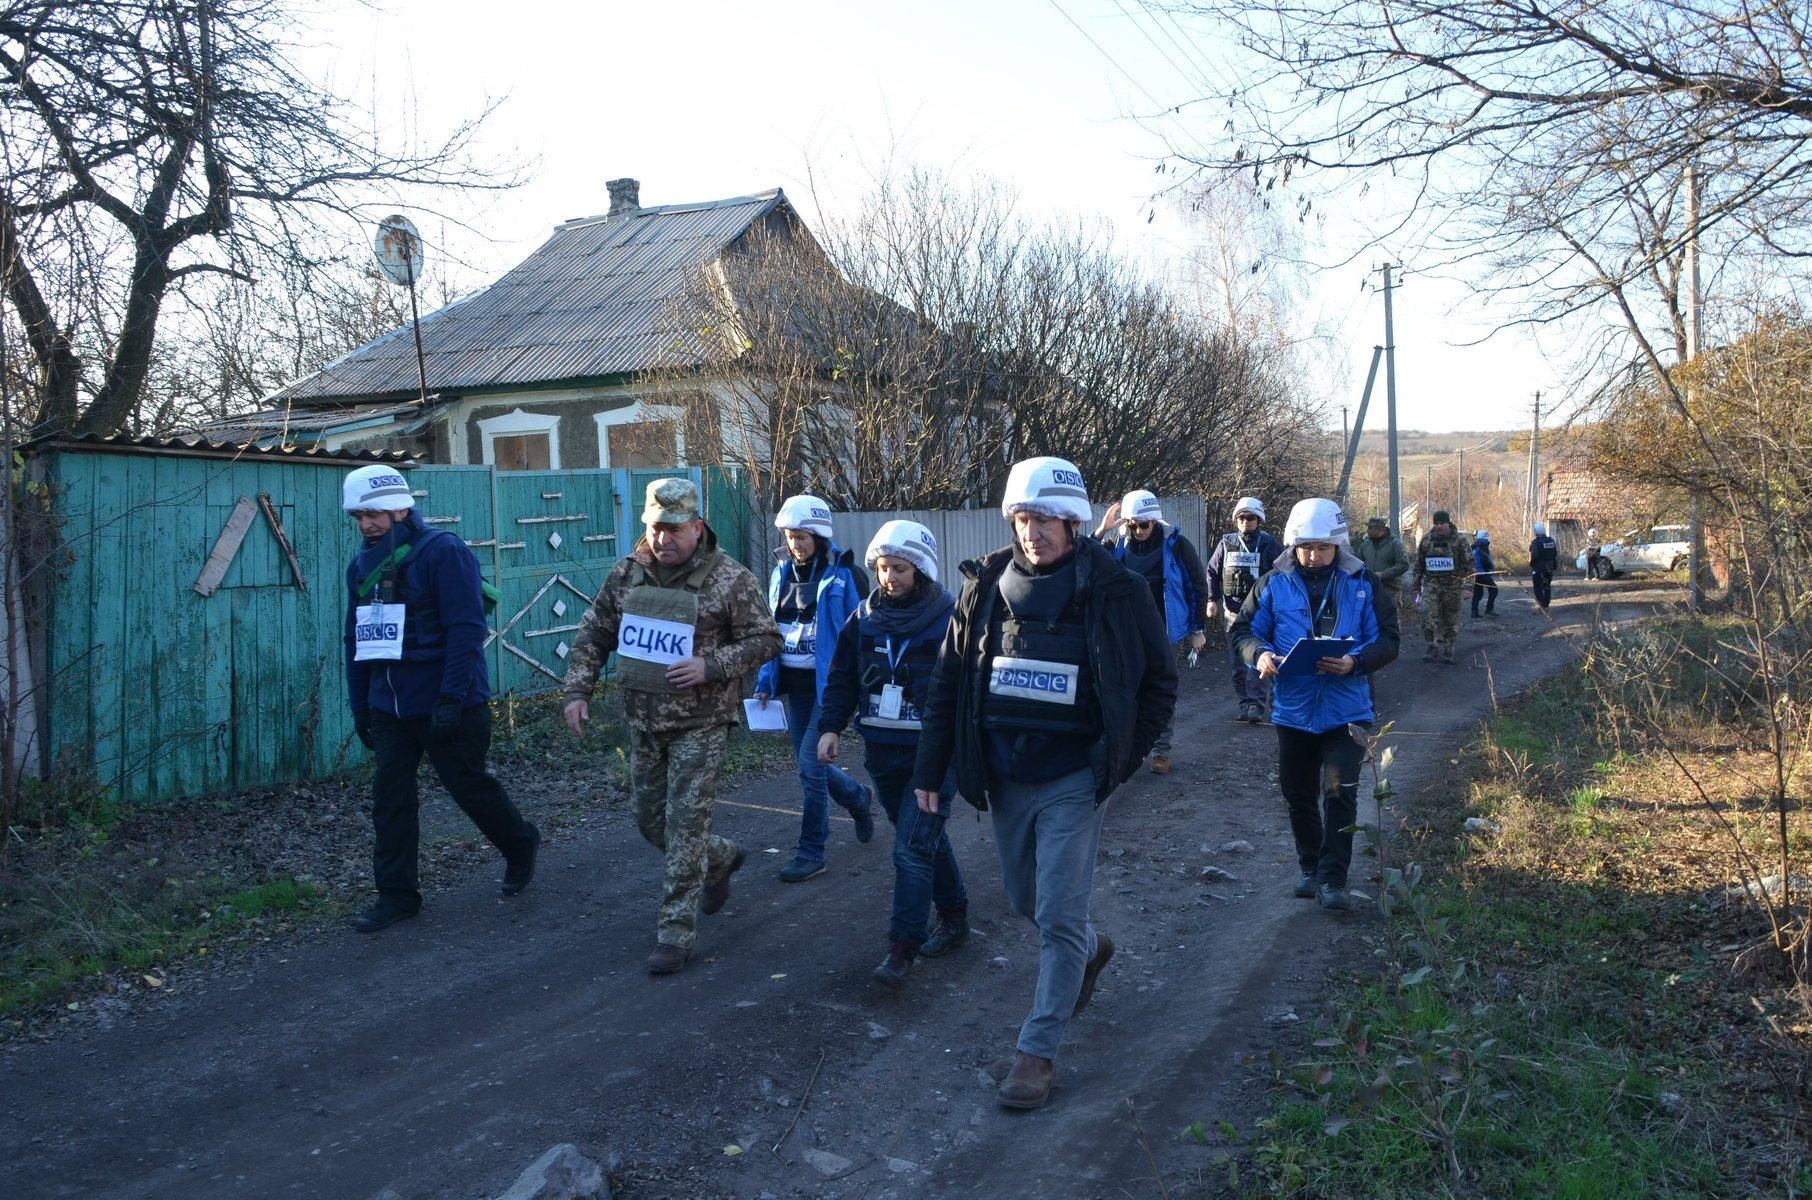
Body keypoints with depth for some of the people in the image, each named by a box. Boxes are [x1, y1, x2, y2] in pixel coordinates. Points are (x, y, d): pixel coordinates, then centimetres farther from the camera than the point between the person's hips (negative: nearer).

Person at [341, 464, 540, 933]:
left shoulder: (443, 552, -14)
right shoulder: (362, 565, 10)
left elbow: (465, 630, -19)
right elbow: (358, 640, 16)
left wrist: (452, 696, -23)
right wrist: (360, 707, 15)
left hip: (447, 706, -7)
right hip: (389, 708, 7)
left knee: (469, 786, 6)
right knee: (389, 799, 6)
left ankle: (521, 846, 31)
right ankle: (397, 894, 16)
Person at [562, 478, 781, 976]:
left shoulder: (729, 578, -10)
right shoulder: (627, 574, 3)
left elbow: (765, 640, -7)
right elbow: (592, 635, 11)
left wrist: (711, 666, -20)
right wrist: (578, 691, 1)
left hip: (700, 724, -5)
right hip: (643, 722, 6)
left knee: (685, 824, -5)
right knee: (649, 818, 15)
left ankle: (677, 932, 5)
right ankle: (720, 860, 42)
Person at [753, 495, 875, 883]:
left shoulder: (843, 575, -11)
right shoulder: (782, 573, 7)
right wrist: (766, 680, 7)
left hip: (829, 684, -7)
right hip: (794, 686, 7)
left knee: (810, 764, -10)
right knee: (809, 764, 14)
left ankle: (811, 853, 4)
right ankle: (858, 798, 43)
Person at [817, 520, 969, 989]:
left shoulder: (950, 621, -10)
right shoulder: (863, 620, 4)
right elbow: (842, 680, 11)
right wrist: (831, 726, -2)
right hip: (883, 754, 6)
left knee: (912, 850, -10)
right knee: (926, 840, 18)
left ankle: (901, 951, -5)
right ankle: (954, 916, 36)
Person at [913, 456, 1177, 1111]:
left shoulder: (1114, 591, -10)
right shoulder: (986, 585, -1)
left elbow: (1159, 681, 0)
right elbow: (949, 678, 5)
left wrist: (1120, 758, -6)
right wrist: (930, 768, 3)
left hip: (1073, 779, -4)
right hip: (1004, 778, 5)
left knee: (1058, 916, -4)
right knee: (1026, 900, 19)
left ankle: (1039, 1050, 9)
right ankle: (1091, 948, 49)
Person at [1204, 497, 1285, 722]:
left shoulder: (1269, 544, 0)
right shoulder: (1226, 544, 8)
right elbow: (1212, 571, 16)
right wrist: (1212, 599, 5)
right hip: (1233, 610, 4)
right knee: (1237, 661, 7)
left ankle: (1256, 705, -11)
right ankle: (1245, 702, 16)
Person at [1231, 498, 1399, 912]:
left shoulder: (1363, 585, -1)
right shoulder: (1275, 585, 0)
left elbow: (1387, 641, -1)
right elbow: (1243, 630, 5)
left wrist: (1355, 662, -20)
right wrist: (1259, 654, -17)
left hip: (1345, 710, -2)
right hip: (1292, 709, 2)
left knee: (1340, 793, -7)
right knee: (1298, 794, 14)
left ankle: (1333, 879, 3)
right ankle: (1311, 867, 32)